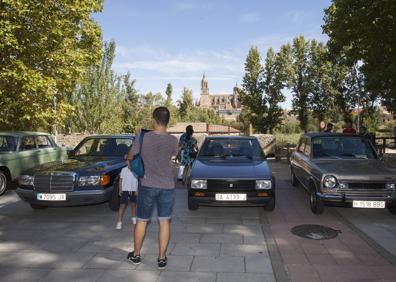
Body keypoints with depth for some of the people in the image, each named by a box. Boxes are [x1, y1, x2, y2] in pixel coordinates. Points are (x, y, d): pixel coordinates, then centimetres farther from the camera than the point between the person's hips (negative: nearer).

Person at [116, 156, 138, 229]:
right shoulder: (124, 170, -3)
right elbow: (121, 180, 2)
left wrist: (137, 190, -9)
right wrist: (120, 190, -6)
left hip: (134, 190, 1)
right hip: (125, 190, -1)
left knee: (133, 204, 18)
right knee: (122, 206, -7)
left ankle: (133, 218, 40)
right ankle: (119, 222, -6)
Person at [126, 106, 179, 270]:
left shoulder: (143, 138, -12)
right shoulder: (173, 140, -8)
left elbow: (130, 157, 1)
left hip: (147, 186, 0)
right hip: (167, 186, 1)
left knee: (141, 221, 15)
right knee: (164, 222, 9)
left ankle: (136, 255, 30)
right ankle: (162, 258, 16)